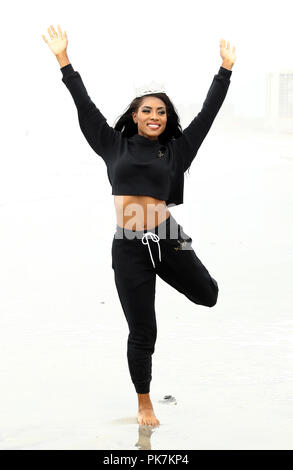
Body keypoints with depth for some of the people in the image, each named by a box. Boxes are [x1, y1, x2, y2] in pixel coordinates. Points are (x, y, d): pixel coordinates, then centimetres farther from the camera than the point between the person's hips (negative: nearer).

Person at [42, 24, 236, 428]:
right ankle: (144, 404, 26)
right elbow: (84, 104, 6)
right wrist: (63, 60, 3)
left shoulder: (176, 149, 7)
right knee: (142, 334, 5)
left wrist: (226, 68, 7)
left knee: (208, 296, 12)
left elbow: (208, 112, 7)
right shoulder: (115, 145, 7)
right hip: (129, 248, -1)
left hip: (167, 238, 1)